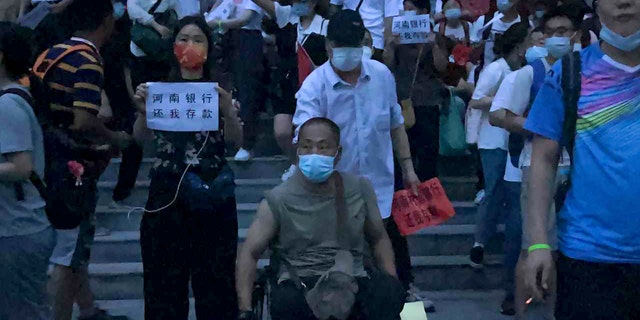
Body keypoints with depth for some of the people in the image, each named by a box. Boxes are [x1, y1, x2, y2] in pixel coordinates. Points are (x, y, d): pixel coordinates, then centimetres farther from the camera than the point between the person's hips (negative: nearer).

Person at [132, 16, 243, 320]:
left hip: (211, 191, 0)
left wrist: (227, 109, -24)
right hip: (167, 190, 1)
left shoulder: (220, 90, 6)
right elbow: (141, 137, -3)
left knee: (215, 274, 3)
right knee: (165, 274, 3)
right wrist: (143, 111, -22)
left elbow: (234, 139, -5)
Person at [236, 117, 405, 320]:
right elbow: (249, 254, 0)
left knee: (388, 289, -30)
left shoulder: (360, 189, 9)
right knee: (285, 302, -37)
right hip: (299, 287, -2)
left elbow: (378, 239, 19)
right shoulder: (278, 200, 1)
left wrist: (393, 289, 4)